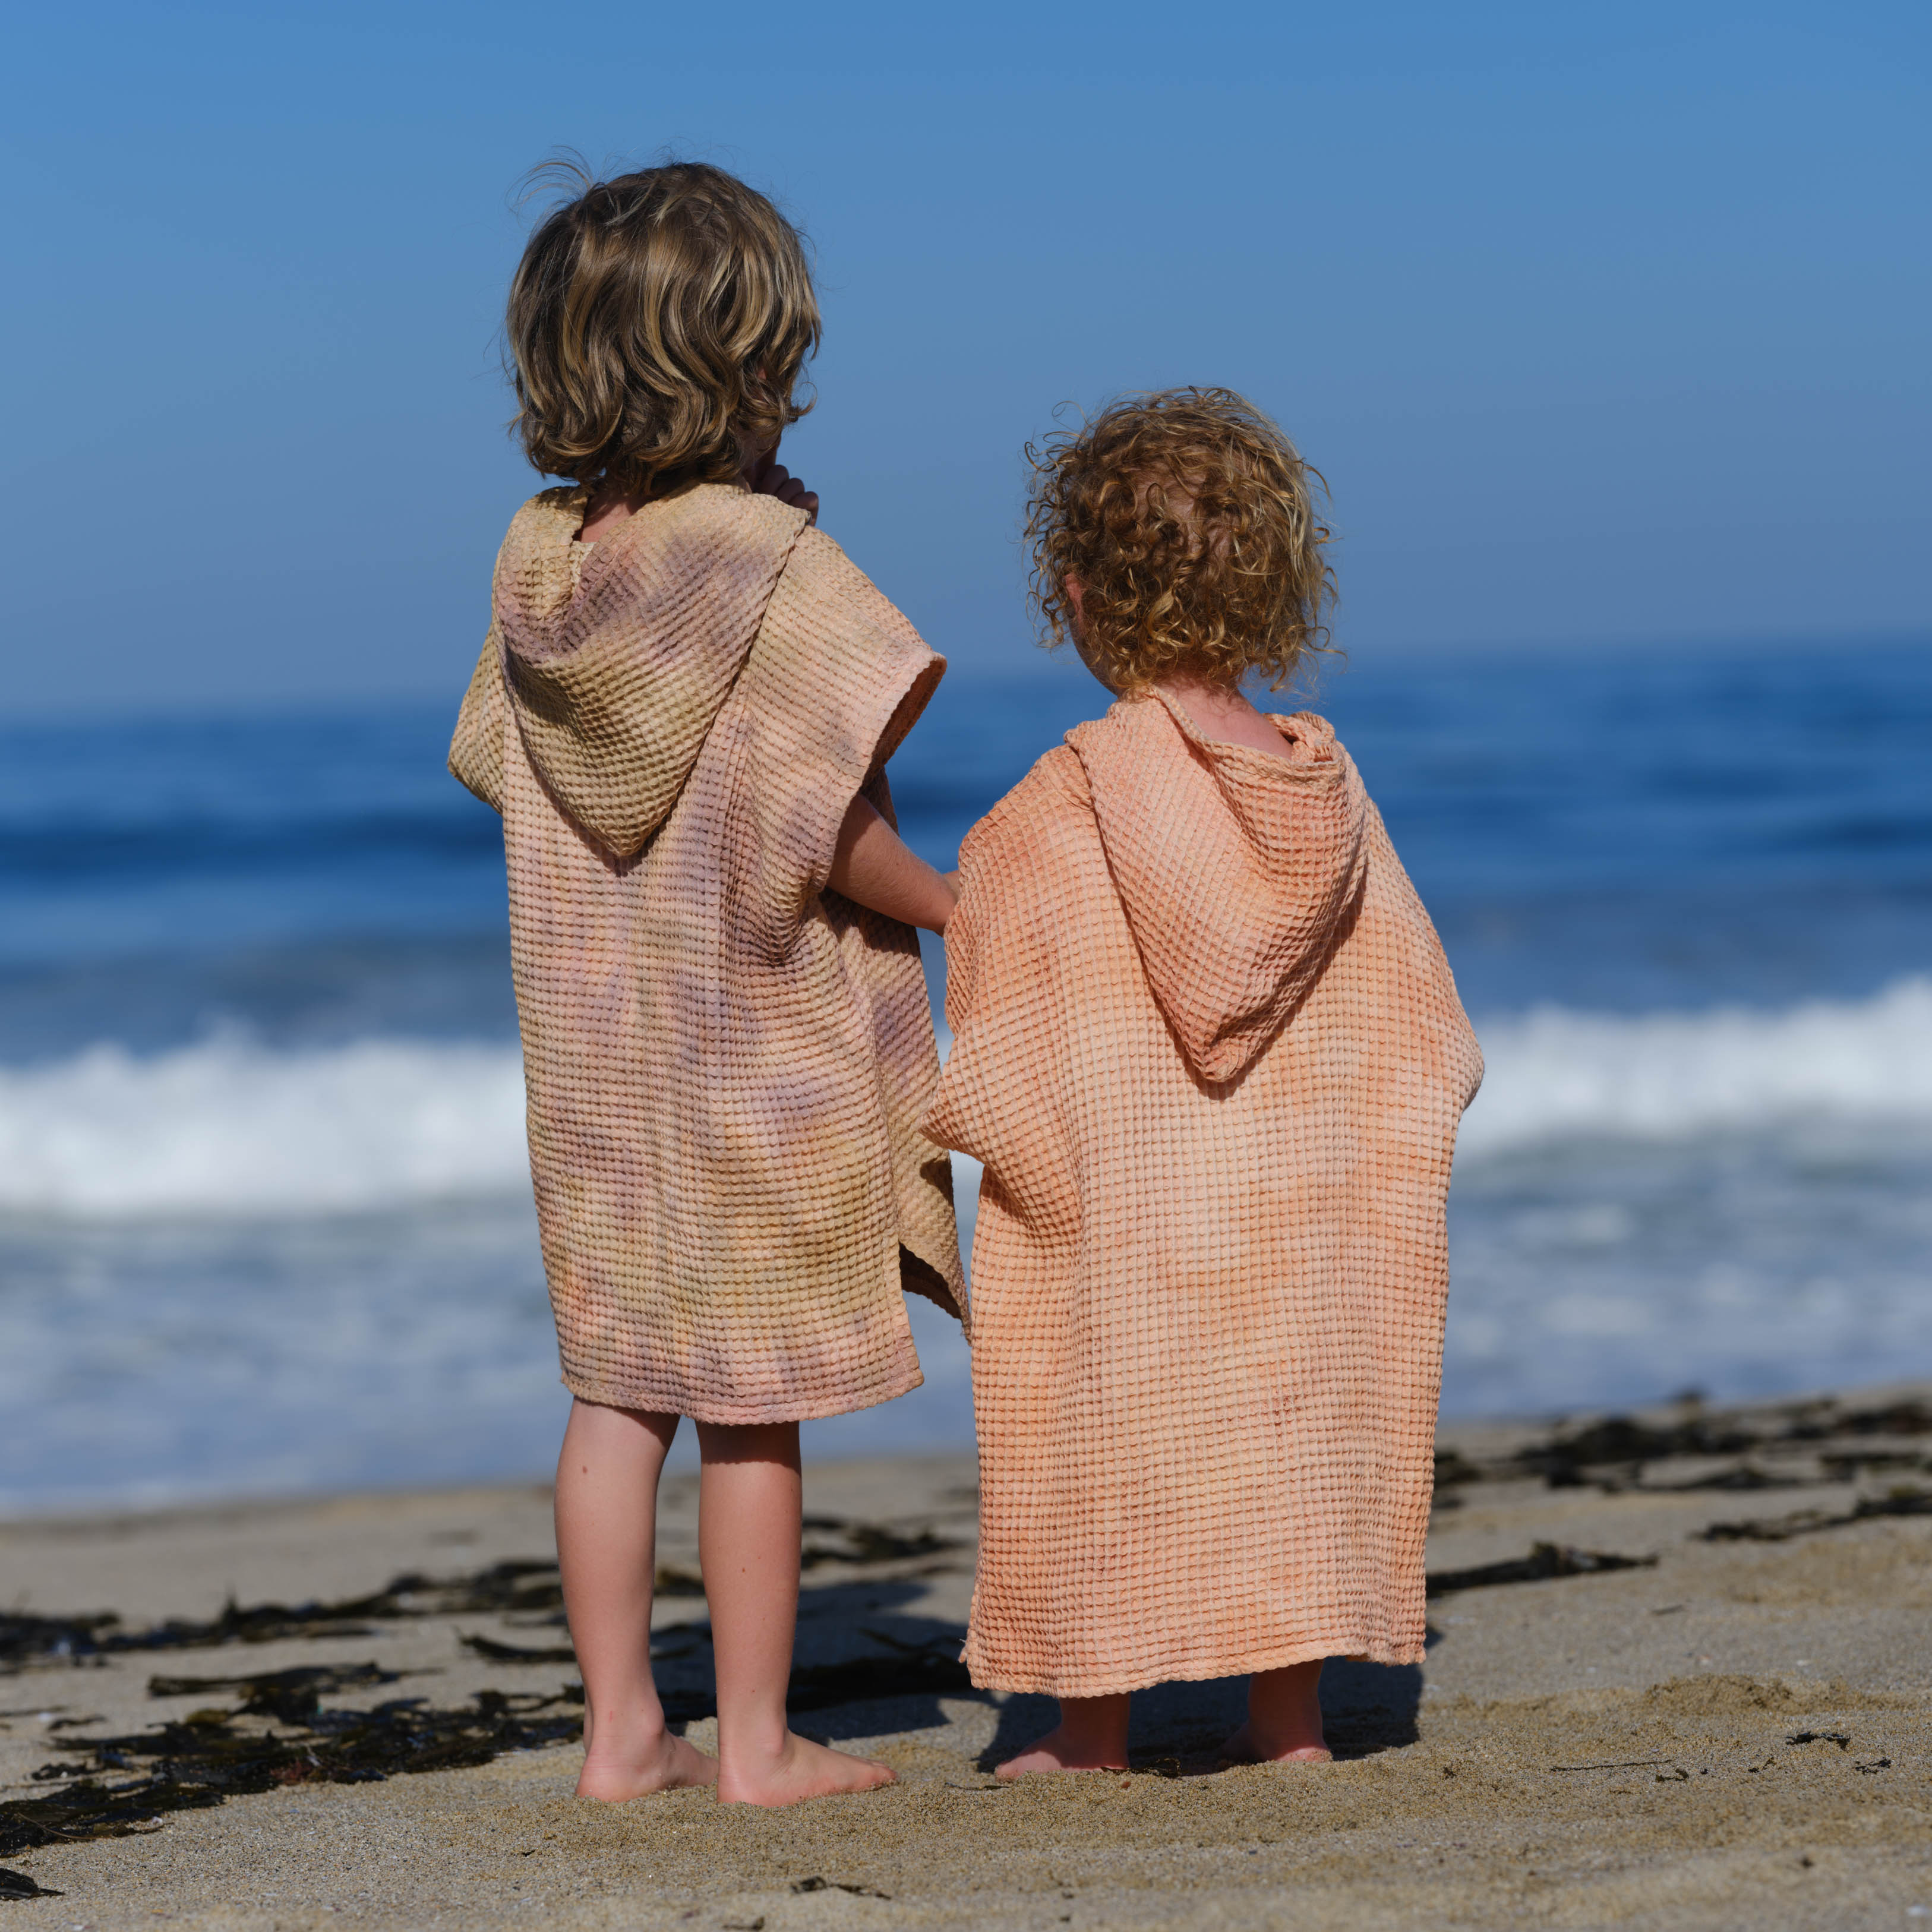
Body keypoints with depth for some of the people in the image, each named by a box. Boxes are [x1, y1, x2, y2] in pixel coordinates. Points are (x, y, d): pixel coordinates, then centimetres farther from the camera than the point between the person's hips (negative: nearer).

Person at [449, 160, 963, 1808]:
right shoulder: (765, 557, -18)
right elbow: (828, 824, -19)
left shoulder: (537, 557, 1)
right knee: (754, 1396, 3)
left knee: (619, 1381, 11)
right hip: (756, 1038, -6)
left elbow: (511, 779, 8)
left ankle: (623, 1729, 16)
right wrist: (964, 914, -4)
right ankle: (758, 1742, 10)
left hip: (591, 1036, 6)